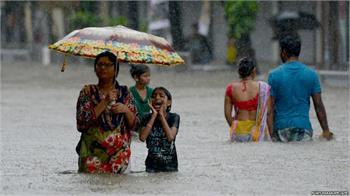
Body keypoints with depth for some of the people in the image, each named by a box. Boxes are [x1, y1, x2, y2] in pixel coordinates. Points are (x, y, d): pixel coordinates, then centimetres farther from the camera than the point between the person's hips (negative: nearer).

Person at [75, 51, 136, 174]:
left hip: (119, 153, 2)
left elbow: (134, 124, 10)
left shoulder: (124, 92, 9)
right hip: (93, 153, -2)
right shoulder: (88, 91, 3)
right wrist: (104, 103, -14)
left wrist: (126, 110, -9)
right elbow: (81, 123, -10)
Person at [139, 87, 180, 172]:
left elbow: (170, 137, -20)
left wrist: (161, 115, -15)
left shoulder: (174, 117, -4)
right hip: (152, 164, 1)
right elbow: (142, 137, -15)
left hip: (170, 164, -1)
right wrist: (154, 115, -12)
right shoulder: (148, 118, 1)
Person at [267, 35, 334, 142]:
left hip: (281, 129, -1)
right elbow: (319, 105, 4)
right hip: (303, 128, 1)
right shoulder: (311, 74, 3)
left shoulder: (274, 75, -2)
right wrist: (326, 131, 9)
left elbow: (270, 108, -3)